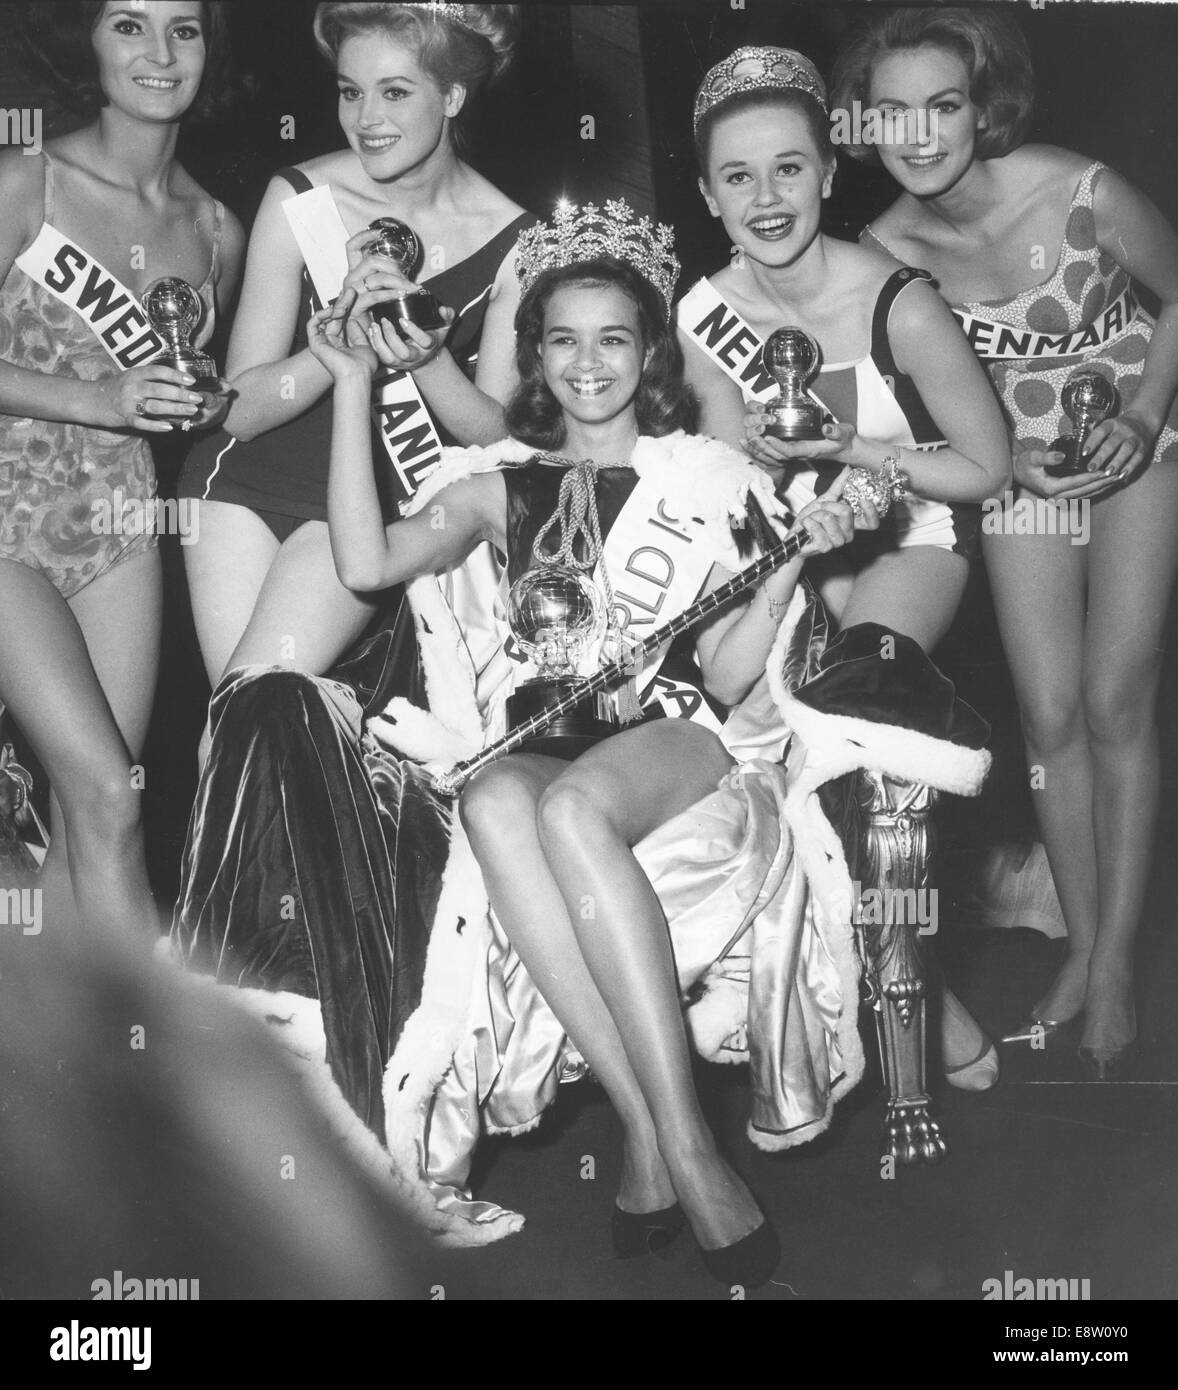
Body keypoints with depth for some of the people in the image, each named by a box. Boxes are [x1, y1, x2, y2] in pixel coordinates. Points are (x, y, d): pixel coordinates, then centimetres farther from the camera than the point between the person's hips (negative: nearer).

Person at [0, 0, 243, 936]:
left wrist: (204, 406, 3)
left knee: (83, 826, 4)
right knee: (106, 796, -14)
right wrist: (98, 399, -20)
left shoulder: (216, 233, 7)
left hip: (121, 522, 5)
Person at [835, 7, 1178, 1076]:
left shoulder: (1083, 194, -26)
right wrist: (1005, 456, -18)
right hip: (1018, 464, 3)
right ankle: (1082, 945, 16)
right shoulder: (889, 251, -15)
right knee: (1050, 716, 1)